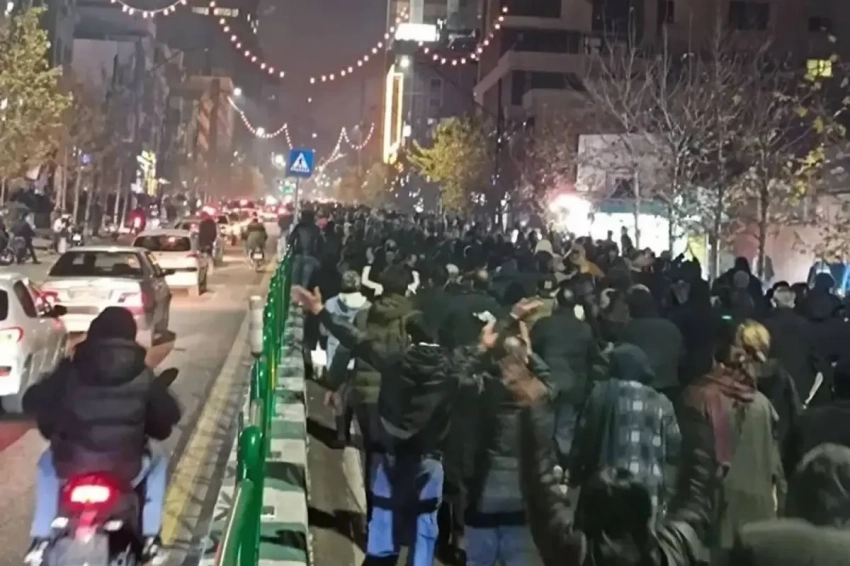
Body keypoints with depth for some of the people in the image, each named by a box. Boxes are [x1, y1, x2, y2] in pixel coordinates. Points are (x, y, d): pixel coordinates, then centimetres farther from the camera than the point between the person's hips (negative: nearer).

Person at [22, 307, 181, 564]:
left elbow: (32, 402, 6)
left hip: (71, 466, 1)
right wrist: (152, 428, 27)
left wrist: (51, 428, 25)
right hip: (126, 468, -1)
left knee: (48, 463, 36)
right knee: (157, 462, 32)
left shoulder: (70, 370, -2)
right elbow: (169, 414, 5)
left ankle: (41, 538, 28)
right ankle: (150, 535, 24)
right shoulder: (143, 376, -2)